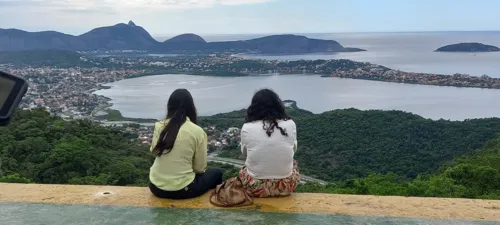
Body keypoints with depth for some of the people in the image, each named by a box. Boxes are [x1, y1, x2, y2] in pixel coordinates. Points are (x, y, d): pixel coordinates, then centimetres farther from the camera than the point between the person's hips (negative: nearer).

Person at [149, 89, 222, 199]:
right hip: (182, 189, -4)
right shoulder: (198, 132, -13)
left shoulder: (159, 126, -4)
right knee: (217, 173, 23)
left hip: (156, 187, 4)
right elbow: (200, 168, -5)